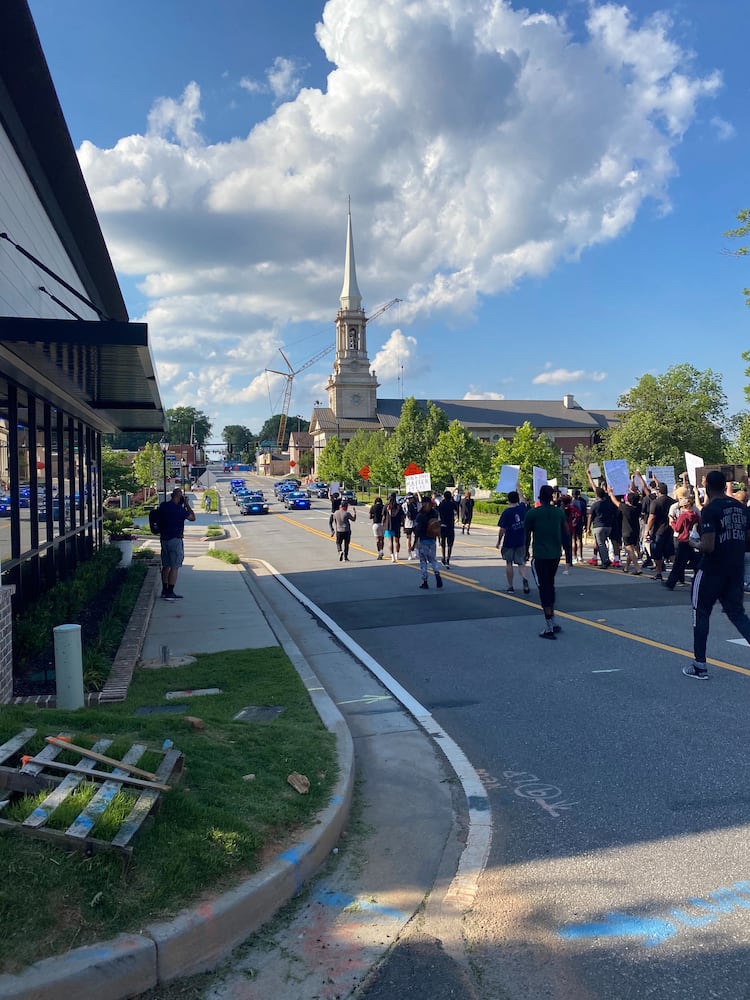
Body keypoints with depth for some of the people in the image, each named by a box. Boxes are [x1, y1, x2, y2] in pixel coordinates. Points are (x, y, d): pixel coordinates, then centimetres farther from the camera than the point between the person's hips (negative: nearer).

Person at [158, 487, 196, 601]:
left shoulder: (163, 506, 4)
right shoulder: (178, 509, -17)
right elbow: (192, 517, -7)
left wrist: (183, 505, 16)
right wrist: (186, 504, -1)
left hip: (164, 539, 8)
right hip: (175, 540, -8)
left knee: (166, 565, 15)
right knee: (174, 567, -3)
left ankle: (164, 591, 21)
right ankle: (170, 593, -4)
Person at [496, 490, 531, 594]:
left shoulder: (506, 512, -13)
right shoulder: (522, 508, -2)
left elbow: (502, 529, -13)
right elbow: (522, 501, 24)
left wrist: (499, 541, 0)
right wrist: (518, 491, 39)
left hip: (509, 541, -3)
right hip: (521, 541, 3)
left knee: (509, 563, 11)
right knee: (521, 563, 7)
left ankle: (510, 587, 16)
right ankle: (525, 580, -21)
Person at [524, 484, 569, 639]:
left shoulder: (532, 513, -6)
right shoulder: (559, 512, 5)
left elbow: (527, 536, 0)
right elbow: (565, 533, 10)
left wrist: (526, 551, 15)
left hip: (540, 556, -5)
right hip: (555, 555, 5)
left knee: (544, 588, -3)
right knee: (550, 585, 20)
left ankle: (549, 629, -7)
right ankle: (552, 622, 23)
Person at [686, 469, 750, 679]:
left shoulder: (710, 510, -16)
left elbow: (708, 546, -22)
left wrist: (695, 544, -3)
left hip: (712, 570, -6)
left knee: (701, 614, 8)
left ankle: (700, 666, 12)